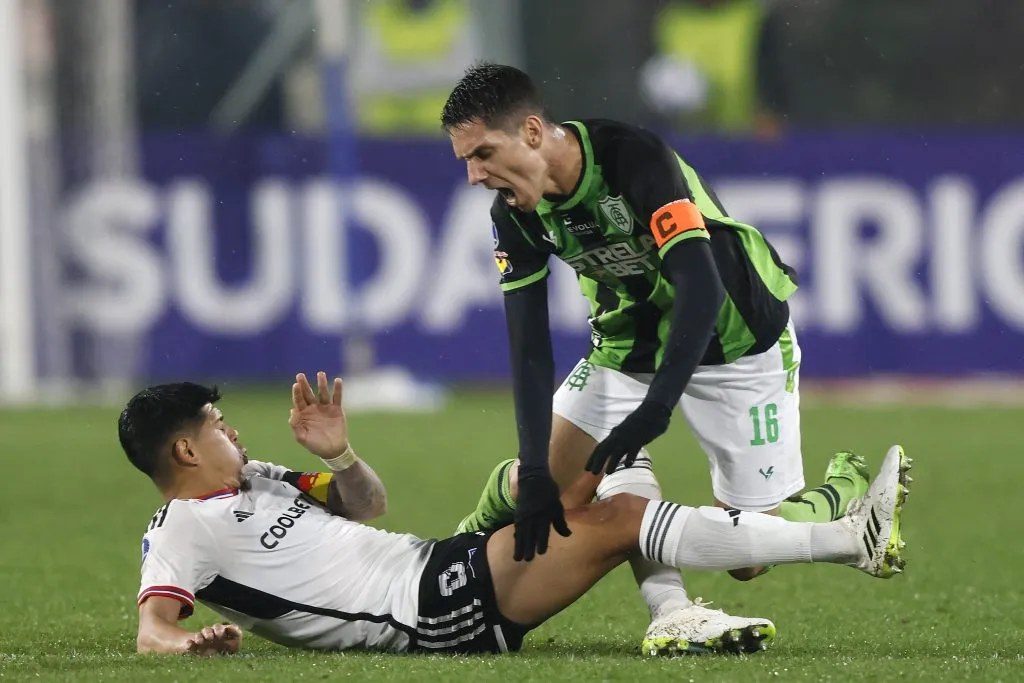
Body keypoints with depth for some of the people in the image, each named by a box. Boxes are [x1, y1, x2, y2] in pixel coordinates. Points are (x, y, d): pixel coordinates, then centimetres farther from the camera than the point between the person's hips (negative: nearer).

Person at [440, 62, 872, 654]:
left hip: (737, 339, -5)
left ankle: (852, 489, 21)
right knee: (541, 481, -15)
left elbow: (701, 289, -38)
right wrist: (535, 471, -23)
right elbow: (529, 349, -12)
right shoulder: (515, 214, -12)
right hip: (630, 345, 5)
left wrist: (655, 409, -46)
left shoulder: (636, 159, -31)